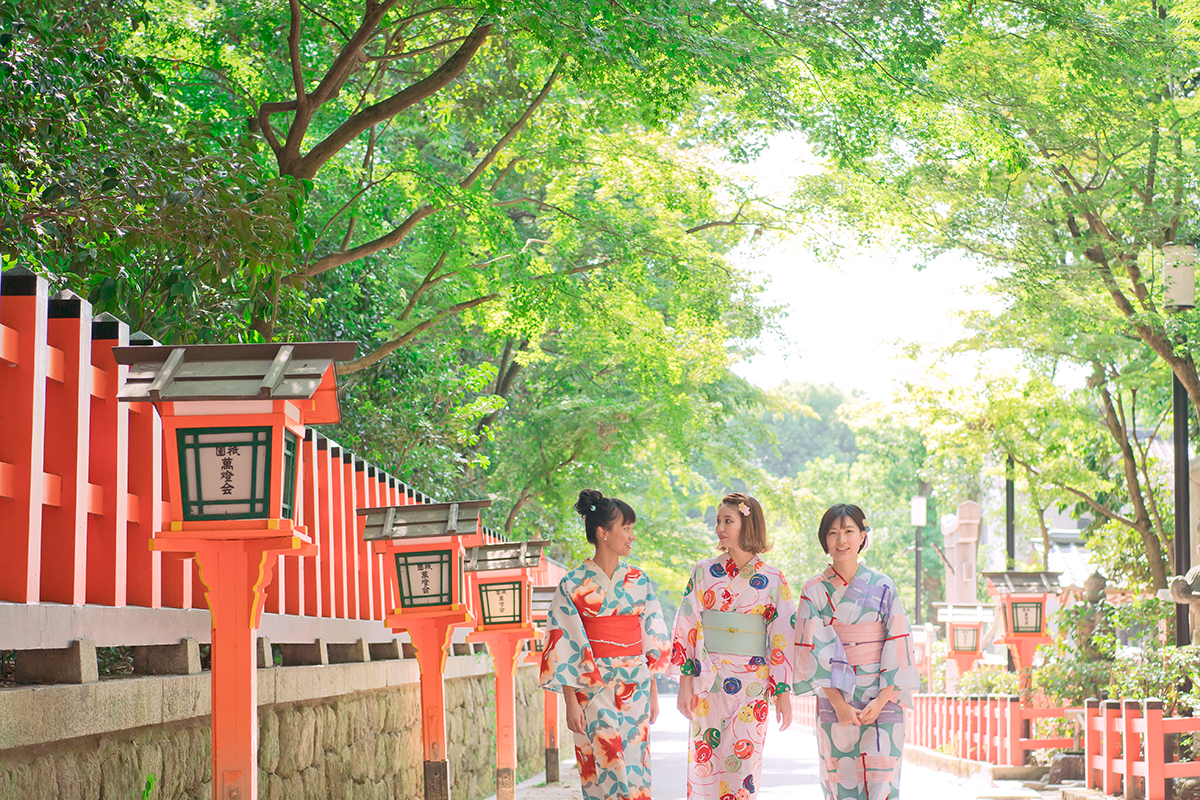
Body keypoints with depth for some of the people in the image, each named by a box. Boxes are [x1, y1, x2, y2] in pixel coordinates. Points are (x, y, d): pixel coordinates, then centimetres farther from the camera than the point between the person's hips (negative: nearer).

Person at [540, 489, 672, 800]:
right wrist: (571, 702, -11)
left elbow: (652, 640, 12)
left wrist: (653, 692, 9)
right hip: (593, 688, -4)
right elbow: (564, 647, -6)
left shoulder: (639, 581, 8)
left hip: (636, 687, 4)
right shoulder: (573, 584, -4)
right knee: (605, 767, -9)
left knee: (633, 765, 3)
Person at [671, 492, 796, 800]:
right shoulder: (704, 572, 4)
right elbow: (687, 628, 4)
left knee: (742, 764, -3)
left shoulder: (772, 579, 1)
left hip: (752, 685, -1)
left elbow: (782, 638, 1)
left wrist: (783, 694, -2)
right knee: (705, 763, -1)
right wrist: (685, 683, -2)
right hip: (708, 680, 1)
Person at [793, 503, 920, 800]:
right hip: (835, 701, 1)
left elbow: (898, 647, -1)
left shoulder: (883, 587, 1)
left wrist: (882, 700, -10)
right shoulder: (814, 592, 2)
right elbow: (816, 652, -3)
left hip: (883, 699, -1)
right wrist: (839, 704, -12)